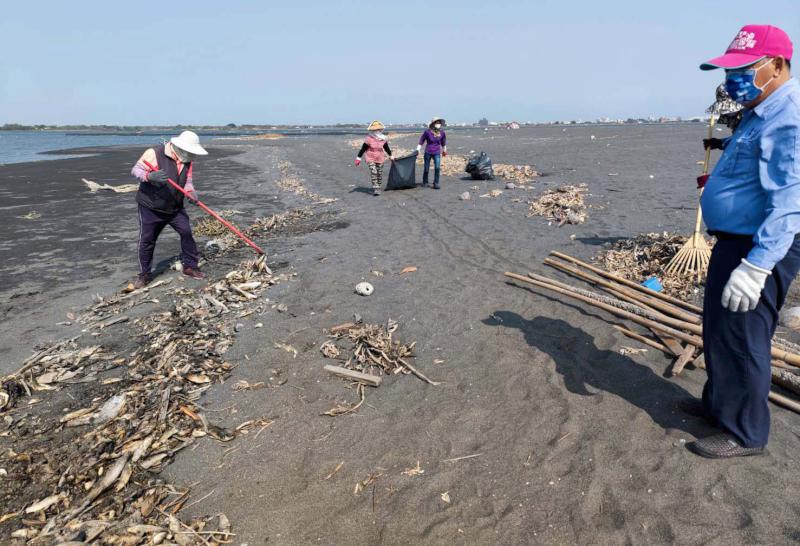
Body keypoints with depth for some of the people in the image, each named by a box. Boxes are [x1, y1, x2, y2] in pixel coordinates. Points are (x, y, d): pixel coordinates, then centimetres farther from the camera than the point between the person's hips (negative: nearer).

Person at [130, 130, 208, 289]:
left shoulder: (187, 161, -1)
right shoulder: (154, 153, -18)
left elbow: (188, 181, 1)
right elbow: (136, 170, -17)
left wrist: (191, 192, -22)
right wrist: (150, 176, -38)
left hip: (175, 207, 5)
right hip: (151, 207, -4)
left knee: (187, 232, -2)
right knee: (146, 241, 2)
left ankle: (190, 266, 14)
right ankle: (144, 275, 16)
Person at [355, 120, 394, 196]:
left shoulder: (383, 139, 3)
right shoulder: (369, 139, -12)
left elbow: (386, 148, 19)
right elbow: (363, 149, -8)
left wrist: (390, 156, 29)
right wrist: (358, 158, -10)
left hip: (380, 159, 5)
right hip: (371, 159, -5)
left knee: (379, 173, 7)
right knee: (373, 173, -18)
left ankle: (378, 187, 23)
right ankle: (375, 189, -18)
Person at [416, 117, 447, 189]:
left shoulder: (442, 132, -1)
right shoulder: (427, 132, -10)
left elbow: (443, 143, 15)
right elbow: (421, 141, 0)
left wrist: (444, 150, 26)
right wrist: (418, 150, -5)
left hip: (437, 153, 1)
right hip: (428, 153, -1)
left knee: (437, 168, -17)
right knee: (426, 169, 6)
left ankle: (436, 183, -8)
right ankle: (425, 182, 28)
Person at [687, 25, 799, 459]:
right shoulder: (762, 112, 14)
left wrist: (756, 266, -33)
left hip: (760, 247, -11)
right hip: (737, 241, 11)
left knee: (738, 337, -1)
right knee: (719, 330, 20)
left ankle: (745, 433, 15)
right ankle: (718, 403, 38)